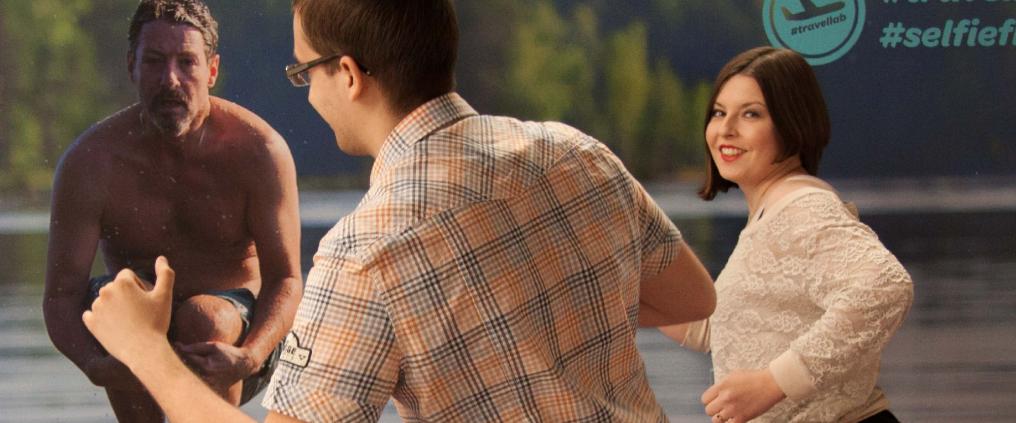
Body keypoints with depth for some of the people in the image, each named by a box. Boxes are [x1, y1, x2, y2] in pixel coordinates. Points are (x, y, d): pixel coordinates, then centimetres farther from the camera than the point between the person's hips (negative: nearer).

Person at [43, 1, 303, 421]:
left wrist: (247, 358, -37)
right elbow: (61, 294, -15)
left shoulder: (258, 150, -16)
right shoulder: (89, 163, -14)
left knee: (203, 317, -34)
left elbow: (285, 280, -15)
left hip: (237, 326, -1)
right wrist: (94, 363, -38)